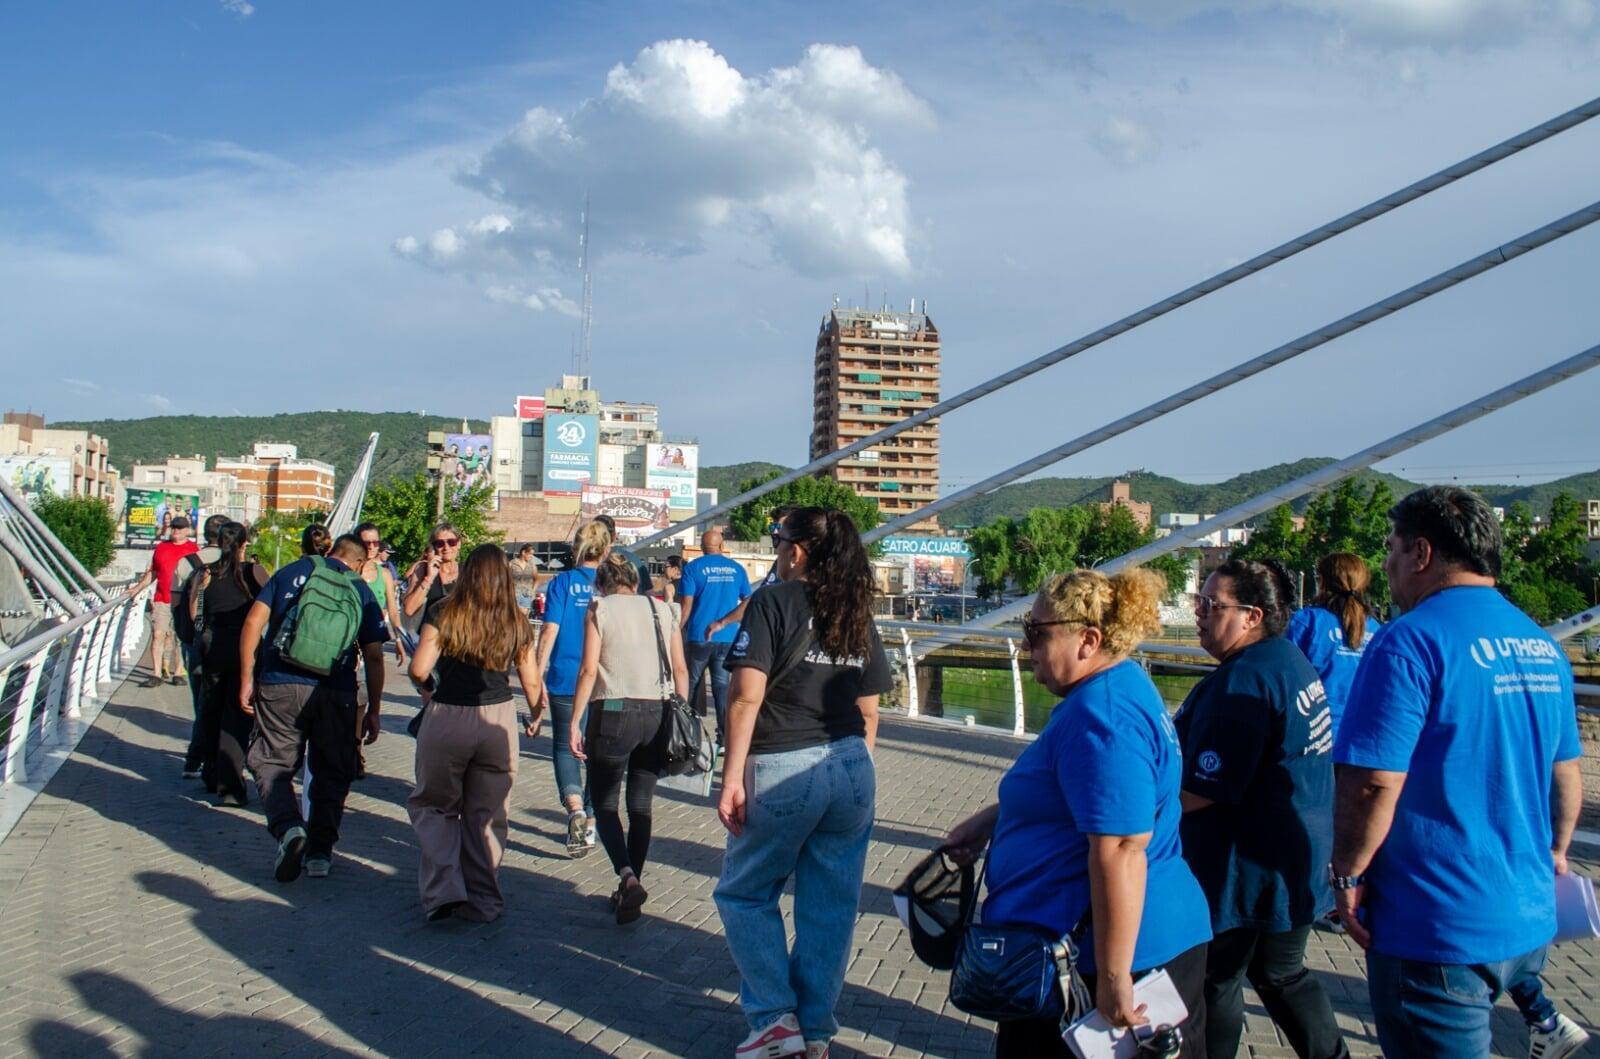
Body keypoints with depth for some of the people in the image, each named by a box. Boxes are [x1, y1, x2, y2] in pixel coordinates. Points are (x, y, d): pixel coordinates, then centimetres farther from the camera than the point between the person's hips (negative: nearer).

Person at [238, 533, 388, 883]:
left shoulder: (290, 572, 10)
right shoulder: (361, 590, 8)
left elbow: (253, 622, 1)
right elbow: (374, 657, 5)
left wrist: (247, 679, 5)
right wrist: (373, 710, 11)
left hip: (279, 687, 0)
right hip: (335, 694, 1)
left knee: (272, 763, 10)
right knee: (331, 773, 14)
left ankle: (289, 829, -14)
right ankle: (320, 853, 16)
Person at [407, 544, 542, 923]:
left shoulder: (445, 613, -5)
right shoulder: (516, 622, 3)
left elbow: (418, 669, -10)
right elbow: (531, 681, 7)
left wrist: (427, 690, 13)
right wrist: (536, 716, 25)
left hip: (446, 718, -2)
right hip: (498, 720, 2)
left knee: (433, 806, 16)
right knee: (487, 815, 13)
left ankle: (444, 889, 3)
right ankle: (483, 901, 19)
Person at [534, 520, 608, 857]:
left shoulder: (562, 582, -3)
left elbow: (550, 631, -8)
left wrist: (539, 675, -3)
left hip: (565, 680, -1)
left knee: (564, 747, 8)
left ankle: (575, 809, -15)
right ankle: (589, 823, 17)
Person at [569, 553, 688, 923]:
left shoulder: (599, 608, 1)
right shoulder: (663, 609, 11)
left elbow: (589, 670, -7)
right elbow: (680, 670, 8)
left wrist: (575, 721, -4)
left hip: (613, 713, -4)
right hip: (657, 713, 4)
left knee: (604, 803, 7)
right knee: (641, 805, 13)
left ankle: (627, 877, -14)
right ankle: (630, 889, 15)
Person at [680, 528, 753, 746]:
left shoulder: (693, 568, -4)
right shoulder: (736, 569, 6)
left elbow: (686, 605, -8)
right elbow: (748, 602, 10)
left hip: (699, 637, -2)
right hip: (727, 638, 2)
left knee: (692, 683, 10)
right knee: (722, 684, 6)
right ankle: (725, 735, 1)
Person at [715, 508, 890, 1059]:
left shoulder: (775, 602, -6)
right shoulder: (858, 616, 11)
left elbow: (747, 697, -14)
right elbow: (869, 713, 13)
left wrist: (732, 777, -13)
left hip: (782, 770, -5)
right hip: (852, 771, 6)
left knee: (743, 893, 13)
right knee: (831, 908, 11)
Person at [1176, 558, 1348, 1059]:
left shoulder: (1245, 681, -24)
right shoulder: (1292, 661, 8)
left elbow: (1200, 791, -26)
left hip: (1249, 867, -10)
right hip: (1293, 862, 10)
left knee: (1216, 983, 6)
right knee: (1283, 974, 22)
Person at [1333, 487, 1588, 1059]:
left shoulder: (1410, 641, -18)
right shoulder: (1543, 646, 6)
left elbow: (1373, 784, -23)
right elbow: (1567, 771, 17)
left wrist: (1347, 875, -10)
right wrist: (1553, 852, 30)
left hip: (1437, 931, -7)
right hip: (1530, 923, 7)